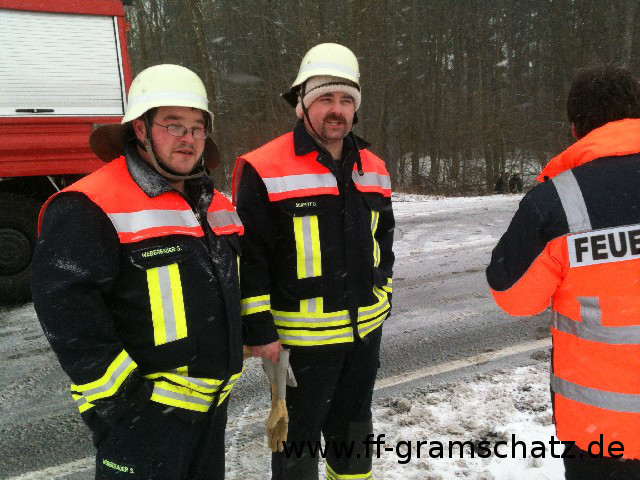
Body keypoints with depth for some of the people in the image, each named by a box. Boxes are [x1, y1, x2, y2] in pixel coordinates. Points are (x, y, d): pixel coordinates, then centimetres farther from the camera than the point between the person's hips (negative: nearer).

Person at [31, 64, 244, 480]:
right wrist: (112, 393, -21)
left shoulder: (214, 204, 8)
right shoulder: (90, 209, -17)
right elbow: (64, 304, -23)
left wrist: (241, 345, 18)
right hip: (144, 412, -8)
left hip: (213, 402, 8)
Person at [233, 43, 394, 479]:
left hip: (366, 329, 6)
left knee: (354, 428, 24)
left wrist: (382, 292, 15)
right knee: (299, 439, 10)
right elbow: (248, 257, -14)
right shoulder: (263, 170, -13)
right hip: (302, 336, -5)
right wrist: (258, 330, -14)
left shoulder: (373, 169, 7)